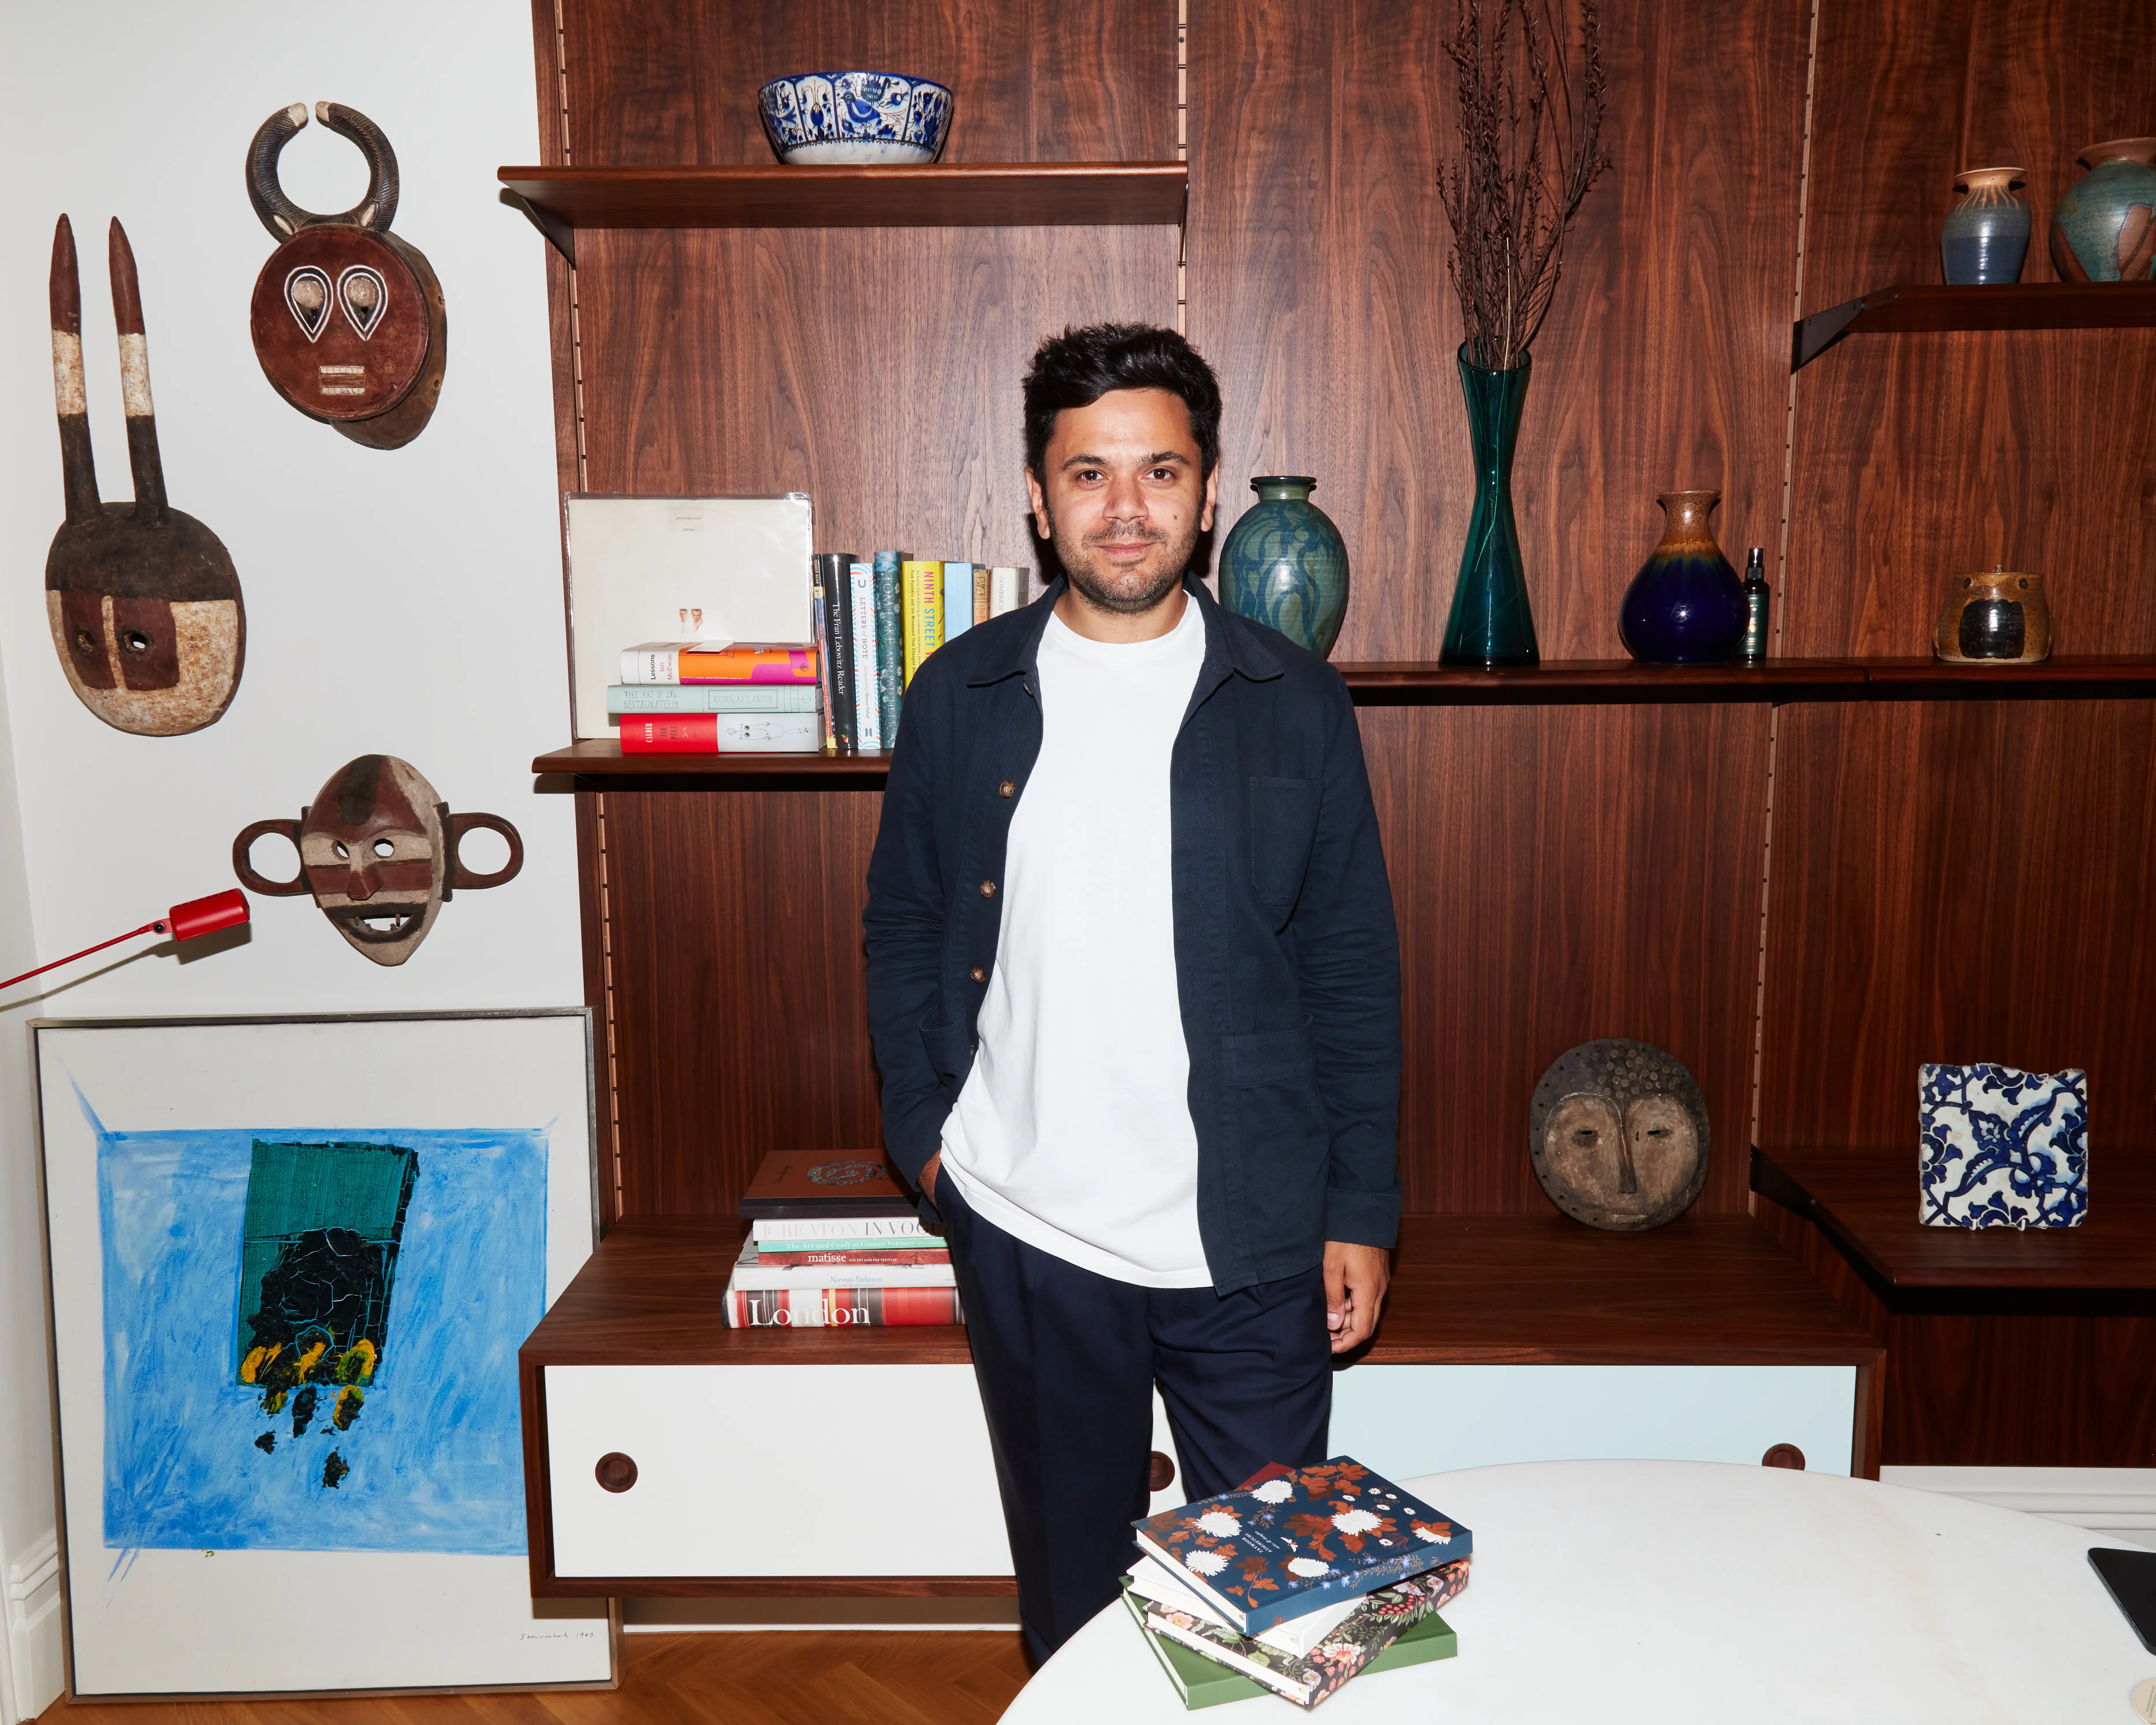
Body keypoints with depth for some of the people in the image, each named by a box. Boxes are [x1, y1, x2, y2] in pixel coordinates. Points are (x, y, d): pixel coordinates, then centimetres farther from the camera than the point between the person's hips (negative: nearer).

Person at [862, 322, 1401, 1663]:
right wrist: (922, 1128, 0)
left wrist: (1362, 1211, -2)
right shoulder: (960, 693, 1)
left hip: (1250, 1242, -1)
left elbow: (1353, 970, 0)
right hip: (1025, 1228, 1)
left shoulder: (1296, 702, -2)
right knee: (1071, 1578, 19)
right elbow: (903, 924, 9)